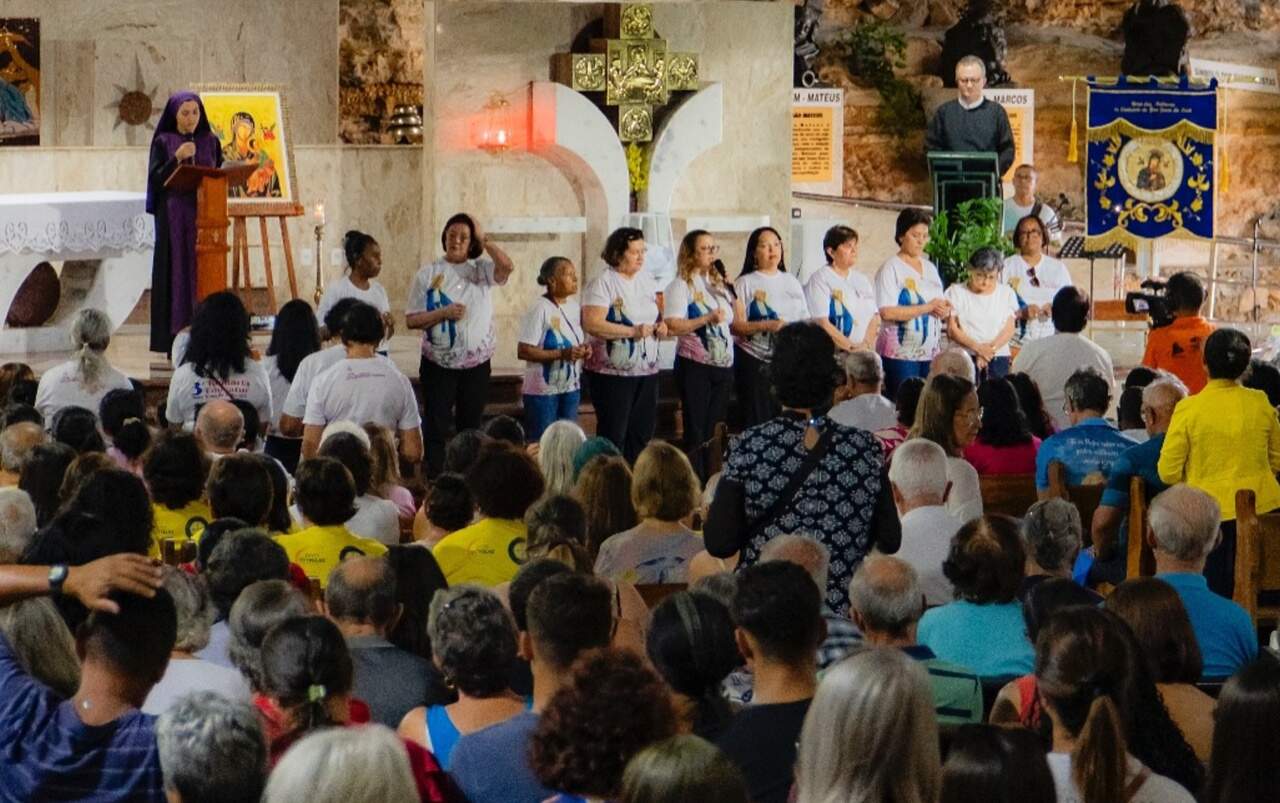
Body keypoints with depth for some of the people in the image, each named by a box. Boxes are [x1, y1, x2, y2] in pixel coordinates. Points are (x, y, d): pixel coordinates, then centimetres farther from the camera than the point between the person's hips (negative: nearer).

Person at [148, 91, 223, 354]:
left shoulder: (211, 142, 10)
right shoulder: (163, 142, 2)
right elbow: (156, 179, -6)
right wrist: (176, 158, -18)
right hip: (174, 220, -2)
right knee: (176, 276, -4)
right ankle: (175, 340, -4)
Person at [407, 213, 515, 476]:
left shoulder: (482, 269, 3)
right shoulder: (427, 274, 0)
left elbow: (507, 265, -19)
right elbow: (411, 320, -3)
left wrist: (483, 239, -10)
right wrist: (444, 313, -18)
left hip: (476, 365, 2)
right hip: (438, 364, -2)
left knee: (470, 429, 10)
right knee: (436, 429, -3)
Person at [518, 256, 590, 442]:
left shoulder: (573, 306, 7)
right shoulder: (539, 309, -17)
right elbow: (523, 351, -21)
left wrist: (584, 348, -2)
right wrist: (561, 354, -25)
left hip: (571, 388, 8)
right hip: (543, 391, -8)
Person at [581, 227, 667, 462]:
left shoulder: (646, 280, 12)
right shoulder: (602, 283, -11)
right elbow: (591, 324, -22)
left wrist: (661, 325, 3)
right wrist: (632, 331, -24)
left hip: (647, 371, 7)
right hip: (612, 373, -7)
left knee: (641, 433, 10)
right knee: (613, 435, -2)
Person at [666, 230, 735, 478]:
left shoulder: (718, 283, 16)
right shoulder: (681, 285, -6)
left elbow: (734, 323, 24)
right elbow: (672, 326, -17)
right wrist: (707, 319, -23)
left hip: (723, 365, 7)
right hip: (695, 365, -7)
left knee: (716, 430, 10)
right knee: (696, 432, -4)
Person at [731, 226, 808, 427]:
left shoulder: (791, 281, 15)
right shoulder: (745, 283, 0)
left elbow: (806, 321, 18)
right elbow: (735, 325, -10)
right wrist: (766, 325, -22)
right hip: (755, 363, -4)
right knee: (757, 423, -5)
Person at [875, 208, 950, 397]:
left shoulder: (930, 268, 17)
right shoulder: (891, 268, -5)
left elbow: (939, 305, 23)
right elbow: (886, 312, -17)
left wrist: (943, 311, -2)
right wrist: (927, 307, -15)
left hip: (930, 352, 6)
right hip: (900, 354, -6)